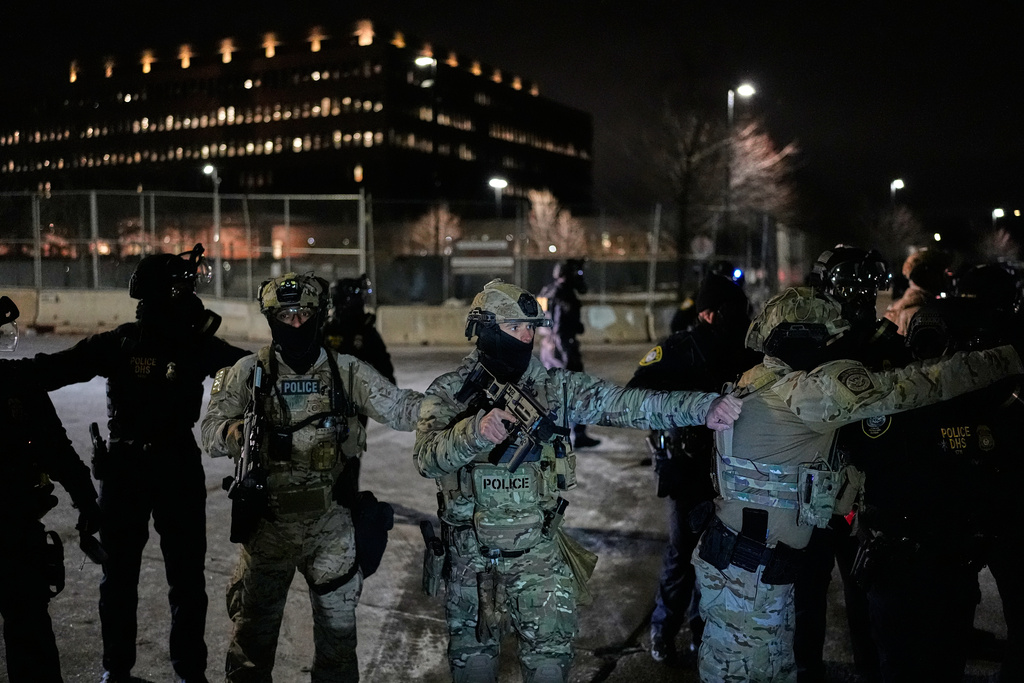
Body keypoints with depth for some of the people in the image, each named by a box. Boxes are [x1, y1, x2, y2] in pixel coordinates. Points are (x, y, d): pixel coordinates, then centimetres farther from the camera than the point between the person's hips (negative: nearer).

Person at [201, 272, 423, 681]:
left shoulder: (348, 372, -2)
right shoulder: (248, 372, -3)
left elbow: (401, 407, -9)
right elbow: (211, 431, -7)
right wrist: (234, 432, -30)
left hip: (332, 525, 1)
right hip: (267, 522, 0)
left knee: (338, 627, 16)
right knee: (253, 627, 16)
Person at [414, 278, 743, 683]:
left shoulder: (555, 387, -4)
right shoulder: (449, 392, -8)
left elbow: (625, 404, -14)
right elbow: (428, 459, -22)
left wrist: (702, 407, -26)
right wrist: (475, 431, -41)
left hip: (538, 548, 1)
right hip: (470, 553, 0)